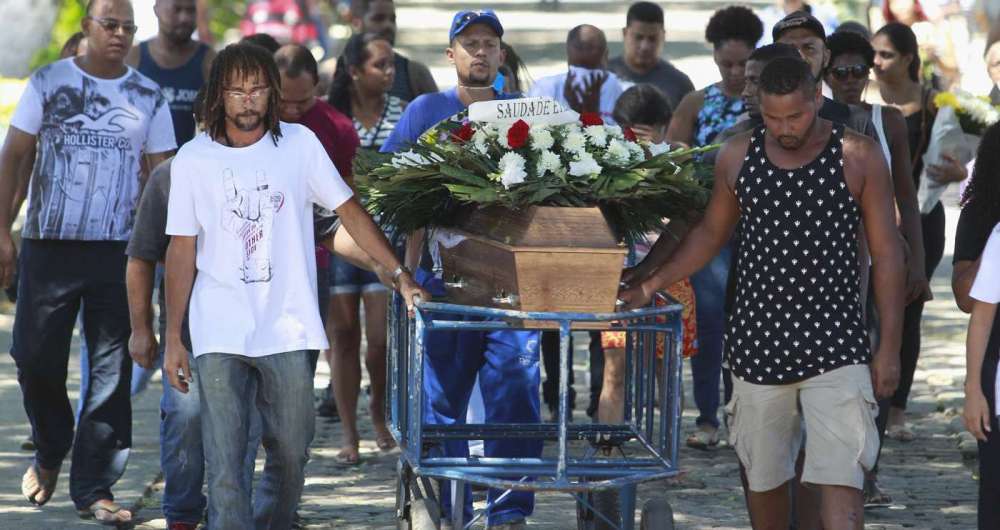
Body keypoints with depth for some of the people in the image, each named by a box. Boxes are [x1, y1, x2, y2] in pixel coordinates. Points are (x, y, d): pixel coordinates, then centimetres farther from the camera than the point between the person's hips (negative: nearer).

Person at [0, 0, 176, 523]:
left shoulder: (148, 98, 7)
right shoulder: (49, 82, 3)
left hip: (119, 250, 1)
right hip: (50, 245, -1)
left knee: (111, 372, -1)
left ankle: (93, 488, 4)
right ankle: (49, 453, 29)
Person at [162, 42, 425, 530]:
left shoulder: (299, 144, 1)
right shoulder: (193, 160, 1)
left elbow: (349, 211, 5)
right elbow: (182, 251, 4)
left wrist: (400, 274, -3)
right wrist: (172, 338, 3)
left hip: (287, 330, 1)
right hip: (219, 337, -1)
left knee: (291, 455, 10)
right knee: (224, 465, -7)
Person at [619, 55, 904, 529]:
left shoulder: (858, 157, -3)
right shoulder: (737, 156, 5)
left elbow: (886, 253, 0)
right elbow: (711, 233, 19)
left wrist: (889, 347, -3)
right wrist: (648, 287, 12)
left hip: (835, 346, -3)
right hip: (759, 345, 3)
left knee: (840, 482, -13)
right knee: (764, 478, 12)